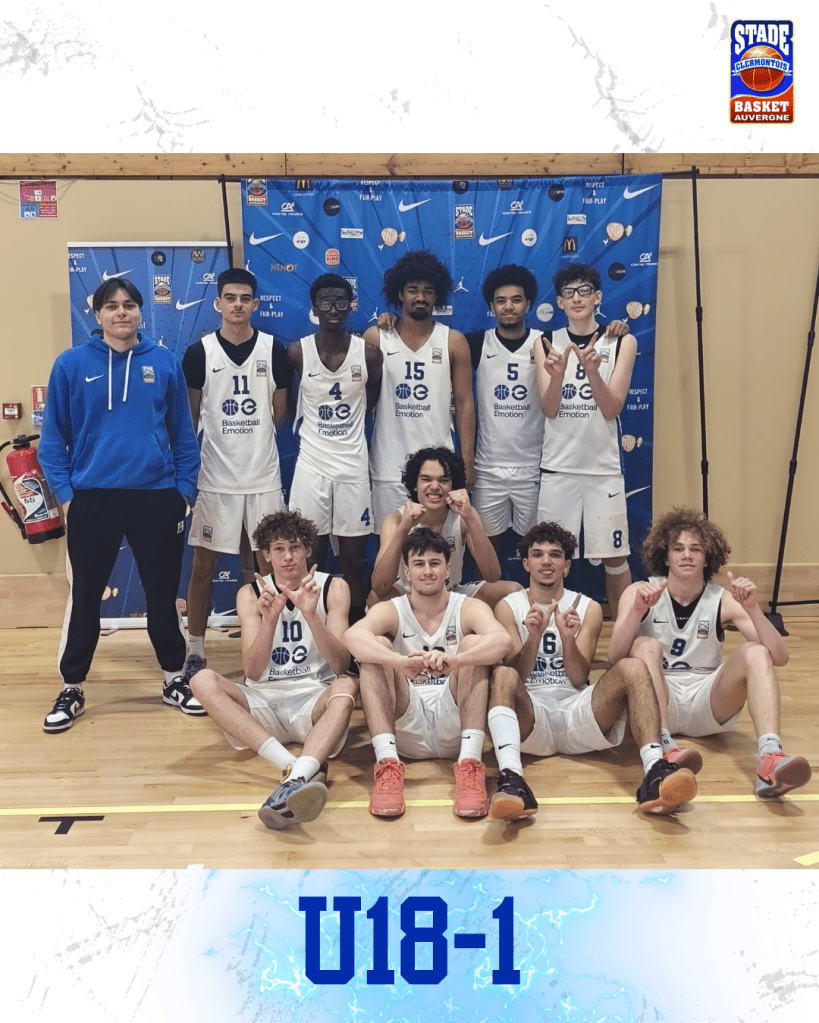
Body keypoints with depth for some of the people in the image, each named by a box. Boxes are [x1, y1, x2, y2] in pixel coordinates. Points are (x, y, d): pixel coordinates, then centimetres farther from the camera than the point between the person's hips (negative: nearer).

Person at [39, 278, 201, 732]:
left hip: (157, 499, 1)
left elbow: (183, 433, 5)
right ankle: (71, 690, 26)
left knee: (163, 594, 12)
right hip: (92, 500, -1)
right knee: (84, 598, 10)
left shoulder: (165, 363, 2)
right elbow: (53, 437, 2)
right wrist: (65, 494, -5)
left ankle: (173, 680, 30)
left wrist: (184, 490, 0)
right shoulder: (71, 364, -1)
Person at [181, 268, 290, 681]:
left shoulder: (272, 349, 1)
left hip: (263, 476, 1)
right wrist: (185, 461, 6)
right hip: (215, 476, -1)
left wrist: (253, 441, 11)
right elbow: (189, 416, 6)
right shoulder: (199, 352, -2)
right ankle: (195, 650, 17)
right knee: (204, 563, 5)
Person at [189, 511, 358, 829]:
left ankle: (296, 779, -57)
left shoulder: (333, 588, 2)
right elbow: (254, 672, -7)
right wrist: (270, 619, -23)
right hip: (262, 701, 2)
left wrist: (310, 615, -24)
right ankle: (299, 767, -42)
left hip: (313, 700, -1)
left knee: (346, 685, -34)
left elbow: (341, 665, -10)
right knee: (203, 680, -26)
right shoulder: (251, 594, 4)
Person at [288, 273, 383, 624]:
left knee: (354, 562, 6)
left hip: (354, 467, 0)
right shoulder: (297, 352, -4)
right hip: (311, 466, 0)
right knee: (311, 560, 5)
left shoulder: (369, 353, -4)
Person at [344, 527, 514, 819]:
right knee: (377, 647, -18)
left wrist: (455, 660, -41)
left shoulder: (469, 608, 3)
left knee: (472, 643, -19)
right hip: (407, 727, 1)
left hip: (454, 730, 0)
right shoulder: (390, 611, 4)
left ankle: (470, 762, -30)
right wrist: (400, 661, -40)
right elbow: (353, 636, -21)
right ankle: (387, 763, -30)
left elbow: (503, 639, -21)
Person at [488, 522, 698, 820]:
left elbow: (579, 680, 5)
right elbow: (515, 676, 0)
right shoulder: (508, 608, 11)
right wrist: (533, 637, -18)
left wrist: (568, 639, -14)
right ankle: (510, 778, -56)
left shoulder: (588, 608, 15)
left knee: (632, 668, -23)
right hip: (530, 717, -1)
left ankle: (655, 772, -43)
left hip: (578, 718, 2)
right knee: (502, 675, -33)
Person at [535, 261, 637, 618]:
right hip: (557, 467, 1)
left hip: (604, 467, -1)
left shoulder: (621, 342, 1)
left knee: (615, 557, 4)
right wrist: (557, 375, -23)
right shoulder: (547, 343, 4)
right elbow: (549, 408, -3)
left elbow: (612, 409, -6)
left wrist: (593, 371, -23)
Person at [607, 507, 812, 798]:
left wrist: (752, 608, -22)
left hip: (709, 708, 1)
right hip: (658, 701, -1)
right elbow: (614, 656, -14)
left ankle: (770, 759, -42)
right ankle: (665, 751, -49)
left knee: (755, 652, -22)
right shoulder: (639, 593, 0)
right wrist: (638, 609, -29)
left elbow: (779, 658, -7)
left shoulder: (724, 600, 2)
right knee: (646, 646, -28)